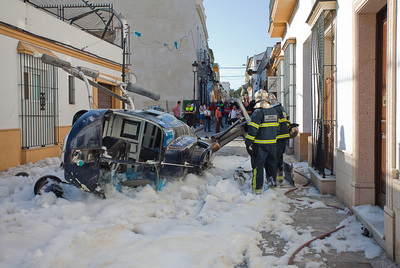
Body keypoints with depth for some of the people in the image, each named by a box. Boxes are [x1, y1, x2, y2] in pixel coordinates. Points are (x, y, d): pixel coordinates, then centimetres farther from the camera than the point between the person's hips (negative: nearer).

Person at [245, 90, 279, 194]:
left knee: (258, 165, 2)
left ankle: (258, 187, 5)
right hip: (272, 143, 6)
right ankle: (273, 181, 35)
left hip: (260, 144, -6)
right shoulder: (274, 111, 8)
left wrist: (248, 143, -14)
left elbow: (252, 129, -18)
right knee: (271, 162, 21)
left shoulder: (258, 112, -14)